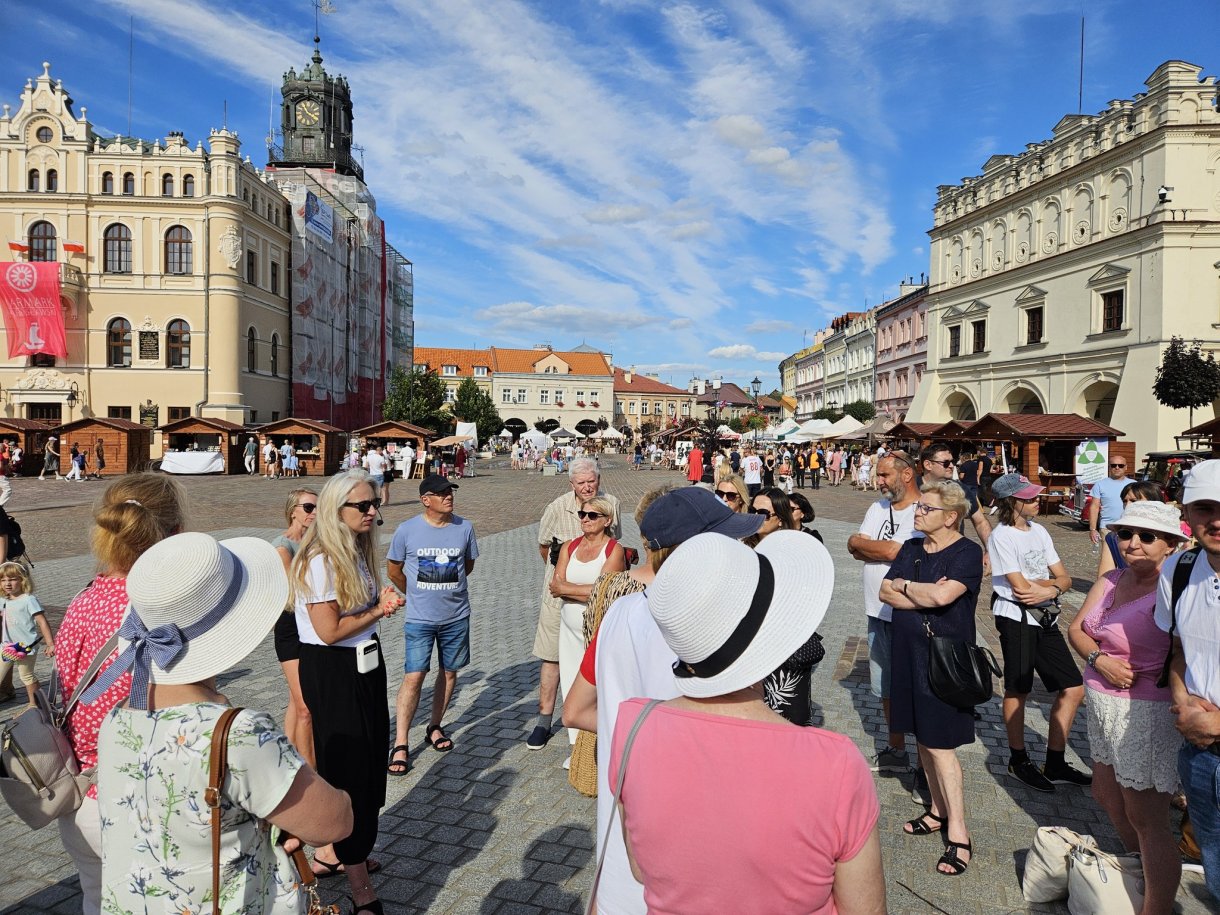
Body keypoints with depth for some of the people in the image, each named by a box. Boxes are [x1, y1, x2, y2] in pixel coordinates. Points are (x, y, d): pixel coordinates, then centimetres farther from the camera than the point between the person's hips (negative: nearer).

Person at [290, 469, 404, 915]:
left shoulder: (357, 552, 7)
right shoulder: (320, 560, -21)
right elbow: (330, 631, -23)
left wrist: (382, 603, -5)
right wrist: (379, 611, -14)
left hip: (364, 665, 9)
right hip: (331, 673, -9)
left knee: (369, 764, 19)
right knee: (347, 770, -1)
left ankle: (346, 851, 39)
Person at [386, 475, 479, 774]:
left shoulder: (464, 527, -4)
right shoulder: (407, 530, -9)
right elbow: (394, 570, 5)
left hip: (456, 616, 3)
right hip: (419, 617, -3)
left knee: (449, 672, 13)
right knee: (413, 677, -6)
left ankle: (435, 727, 32)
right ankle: (400, 745, 2)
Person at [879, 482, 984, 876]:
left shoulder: (967, 552, -11)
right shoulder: (911, 549, 9)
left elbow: (943, 595, -26)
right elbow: (885, 592, 1)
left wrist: (905, 586, -8)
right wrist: (925, 595, -15)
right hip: (909, 653, 7)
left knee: (940, 744, -5)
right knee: (922, 737, 14)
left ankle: (958, 833, 5)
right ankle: (938, 810, 29)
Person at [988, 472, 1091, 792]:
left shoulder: (1039, 531, 10)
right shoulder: (1002, 536, -12)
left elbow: (1065, 578, 8)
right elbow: (1020, 587, -17)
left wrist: (1049, 589, -14)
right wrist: (1053, 581, -2)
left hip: (1046, 619, 7)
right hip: (1017, 619, -7)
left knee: (1073, 688, 8)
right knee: (1017, 691, 7)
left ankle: (1055, 764, 20)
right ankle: (1018, 760, 24)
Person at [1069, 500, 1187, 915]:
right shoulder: (1111, 580, 5)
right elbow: (1076, 628, 2)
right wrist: (1099, 659, -13)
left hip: (1145, 713, -8)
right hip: (1102, 705, 8)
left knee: (1146, 818, 3)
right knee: (1107, 795, 24)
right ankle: (1140, 870, 47)